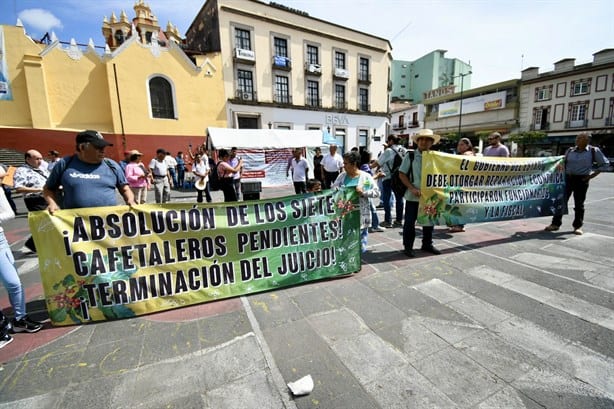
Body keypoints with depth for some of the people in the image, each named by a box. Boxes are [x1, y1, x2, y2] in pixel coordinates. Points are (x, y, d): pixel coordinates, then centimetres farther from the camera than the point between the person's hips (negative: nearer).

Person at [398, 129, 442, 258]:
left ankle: (427, 244, 32)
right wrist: (412, 188, -16)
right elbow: (402, 174, -7)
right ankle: (408, 246, 17)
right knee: (410, 222, 3)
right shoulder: (410, 156, -5)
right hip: (413, 196, -4)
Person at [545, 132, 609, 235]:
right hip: (568, 178, 2)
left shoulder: (594, 151, 1)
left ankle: (578, 226, 16)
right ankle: (556, 224, 8)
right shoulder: (570, 150, 8)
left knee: (579, 204, 4)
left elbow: (605, 164, 6)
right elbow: (564, 163, 17)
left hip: (582, 180, -2)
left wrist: (593, 174, -3)